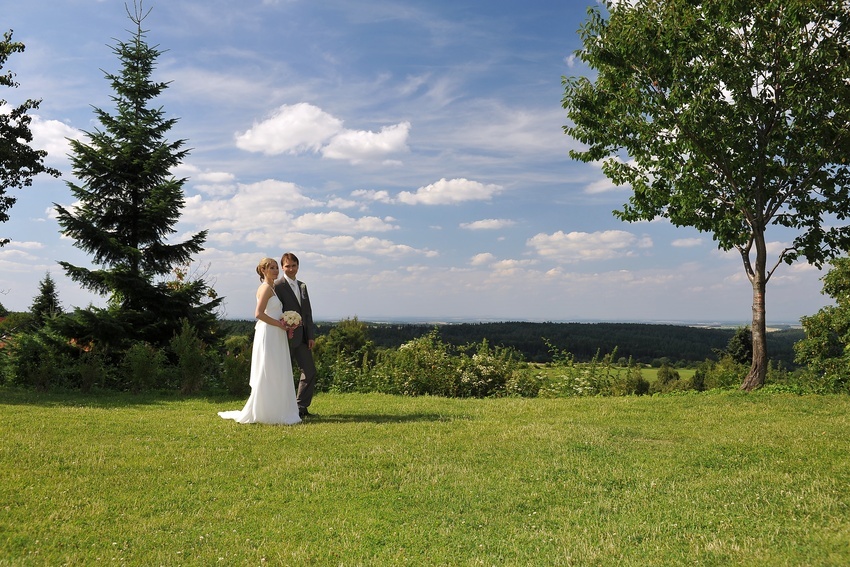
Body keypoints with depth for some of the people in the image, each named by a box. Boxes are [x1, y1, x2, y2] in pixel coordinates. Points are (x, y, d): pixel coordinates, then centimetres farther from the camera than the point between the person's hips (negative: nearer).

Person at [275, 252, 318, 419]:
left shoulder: (303, 286, 15)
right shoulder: (278, 286, -8)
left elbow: (308, 313, 13)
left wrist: (311, 335, 7)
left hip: (302, 336, 7)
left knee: (310, 371, 6)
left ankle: (301, 407, 16)